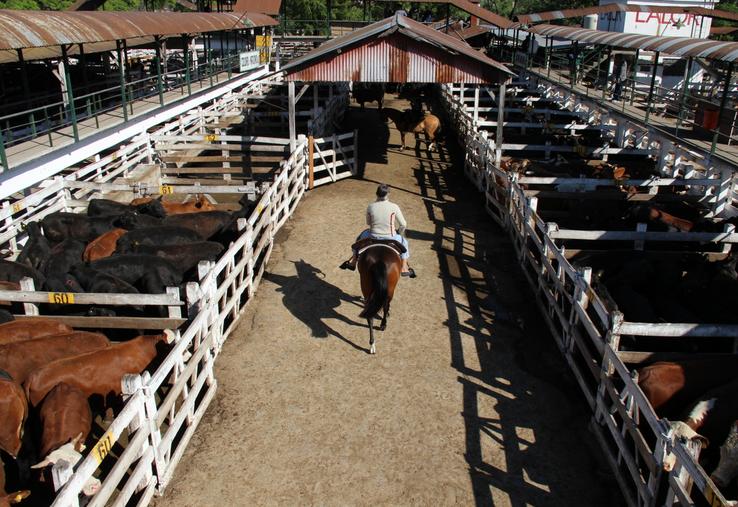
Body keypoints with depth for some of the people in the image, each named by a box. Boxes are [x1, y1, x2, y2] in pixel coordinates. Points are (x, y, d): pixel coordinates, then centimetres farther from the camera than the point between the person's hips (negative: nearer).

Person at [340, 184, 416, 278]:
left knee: (361, 237, 35)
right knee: (403, 242, 31)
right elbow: (403, 225, -7)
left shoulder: (370, 206, -7)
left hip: (373, 238, 2)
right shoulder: (394, 207, -13)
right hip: (390, 239, -1)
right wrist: (399, 233, 13)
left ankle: (353, 262, 45)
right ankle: (404, 268, 34)